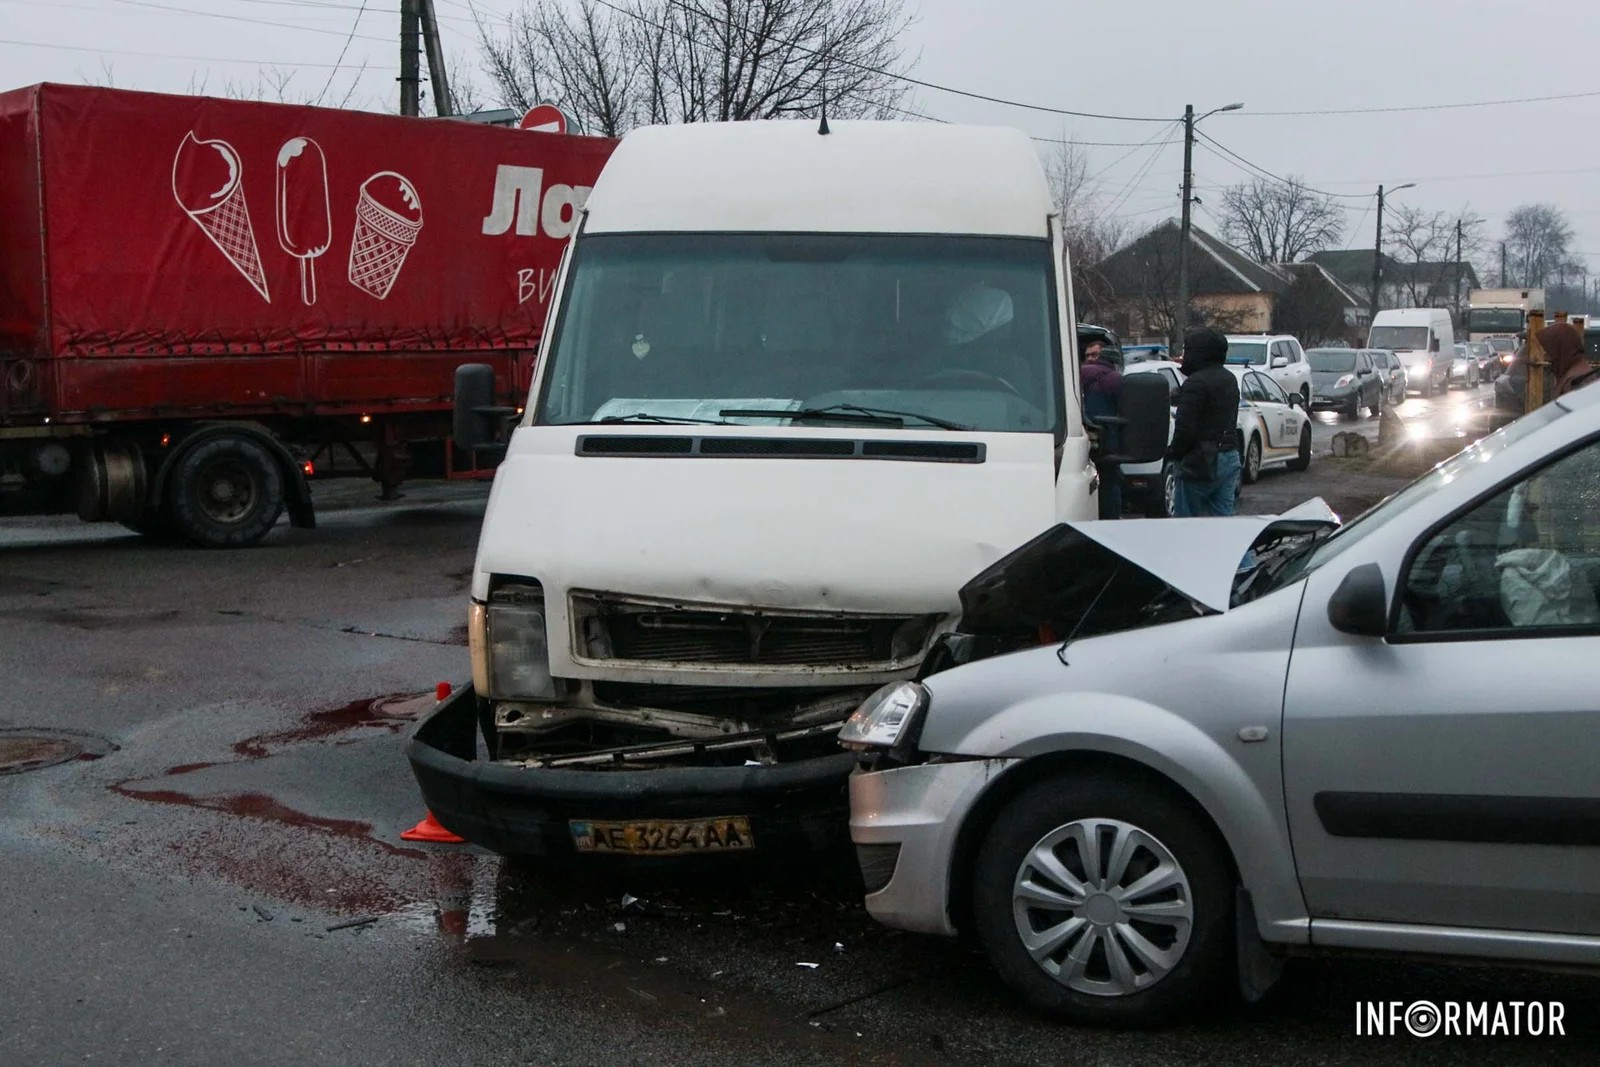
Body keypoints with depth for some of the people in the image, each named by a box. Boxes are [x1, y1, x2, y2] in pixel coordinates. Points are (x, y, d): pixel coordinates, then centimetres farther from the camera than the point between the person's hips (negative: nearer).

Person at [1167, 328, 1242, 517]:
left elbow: (1185, 427, -19)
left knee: (1184, 521, 1)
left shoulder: (1196, 383, -16)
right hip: (1230, 457, 9)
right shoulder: (1229, 379, 14)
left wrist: (1172, 452, -4)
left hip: (1202, 461, -9)